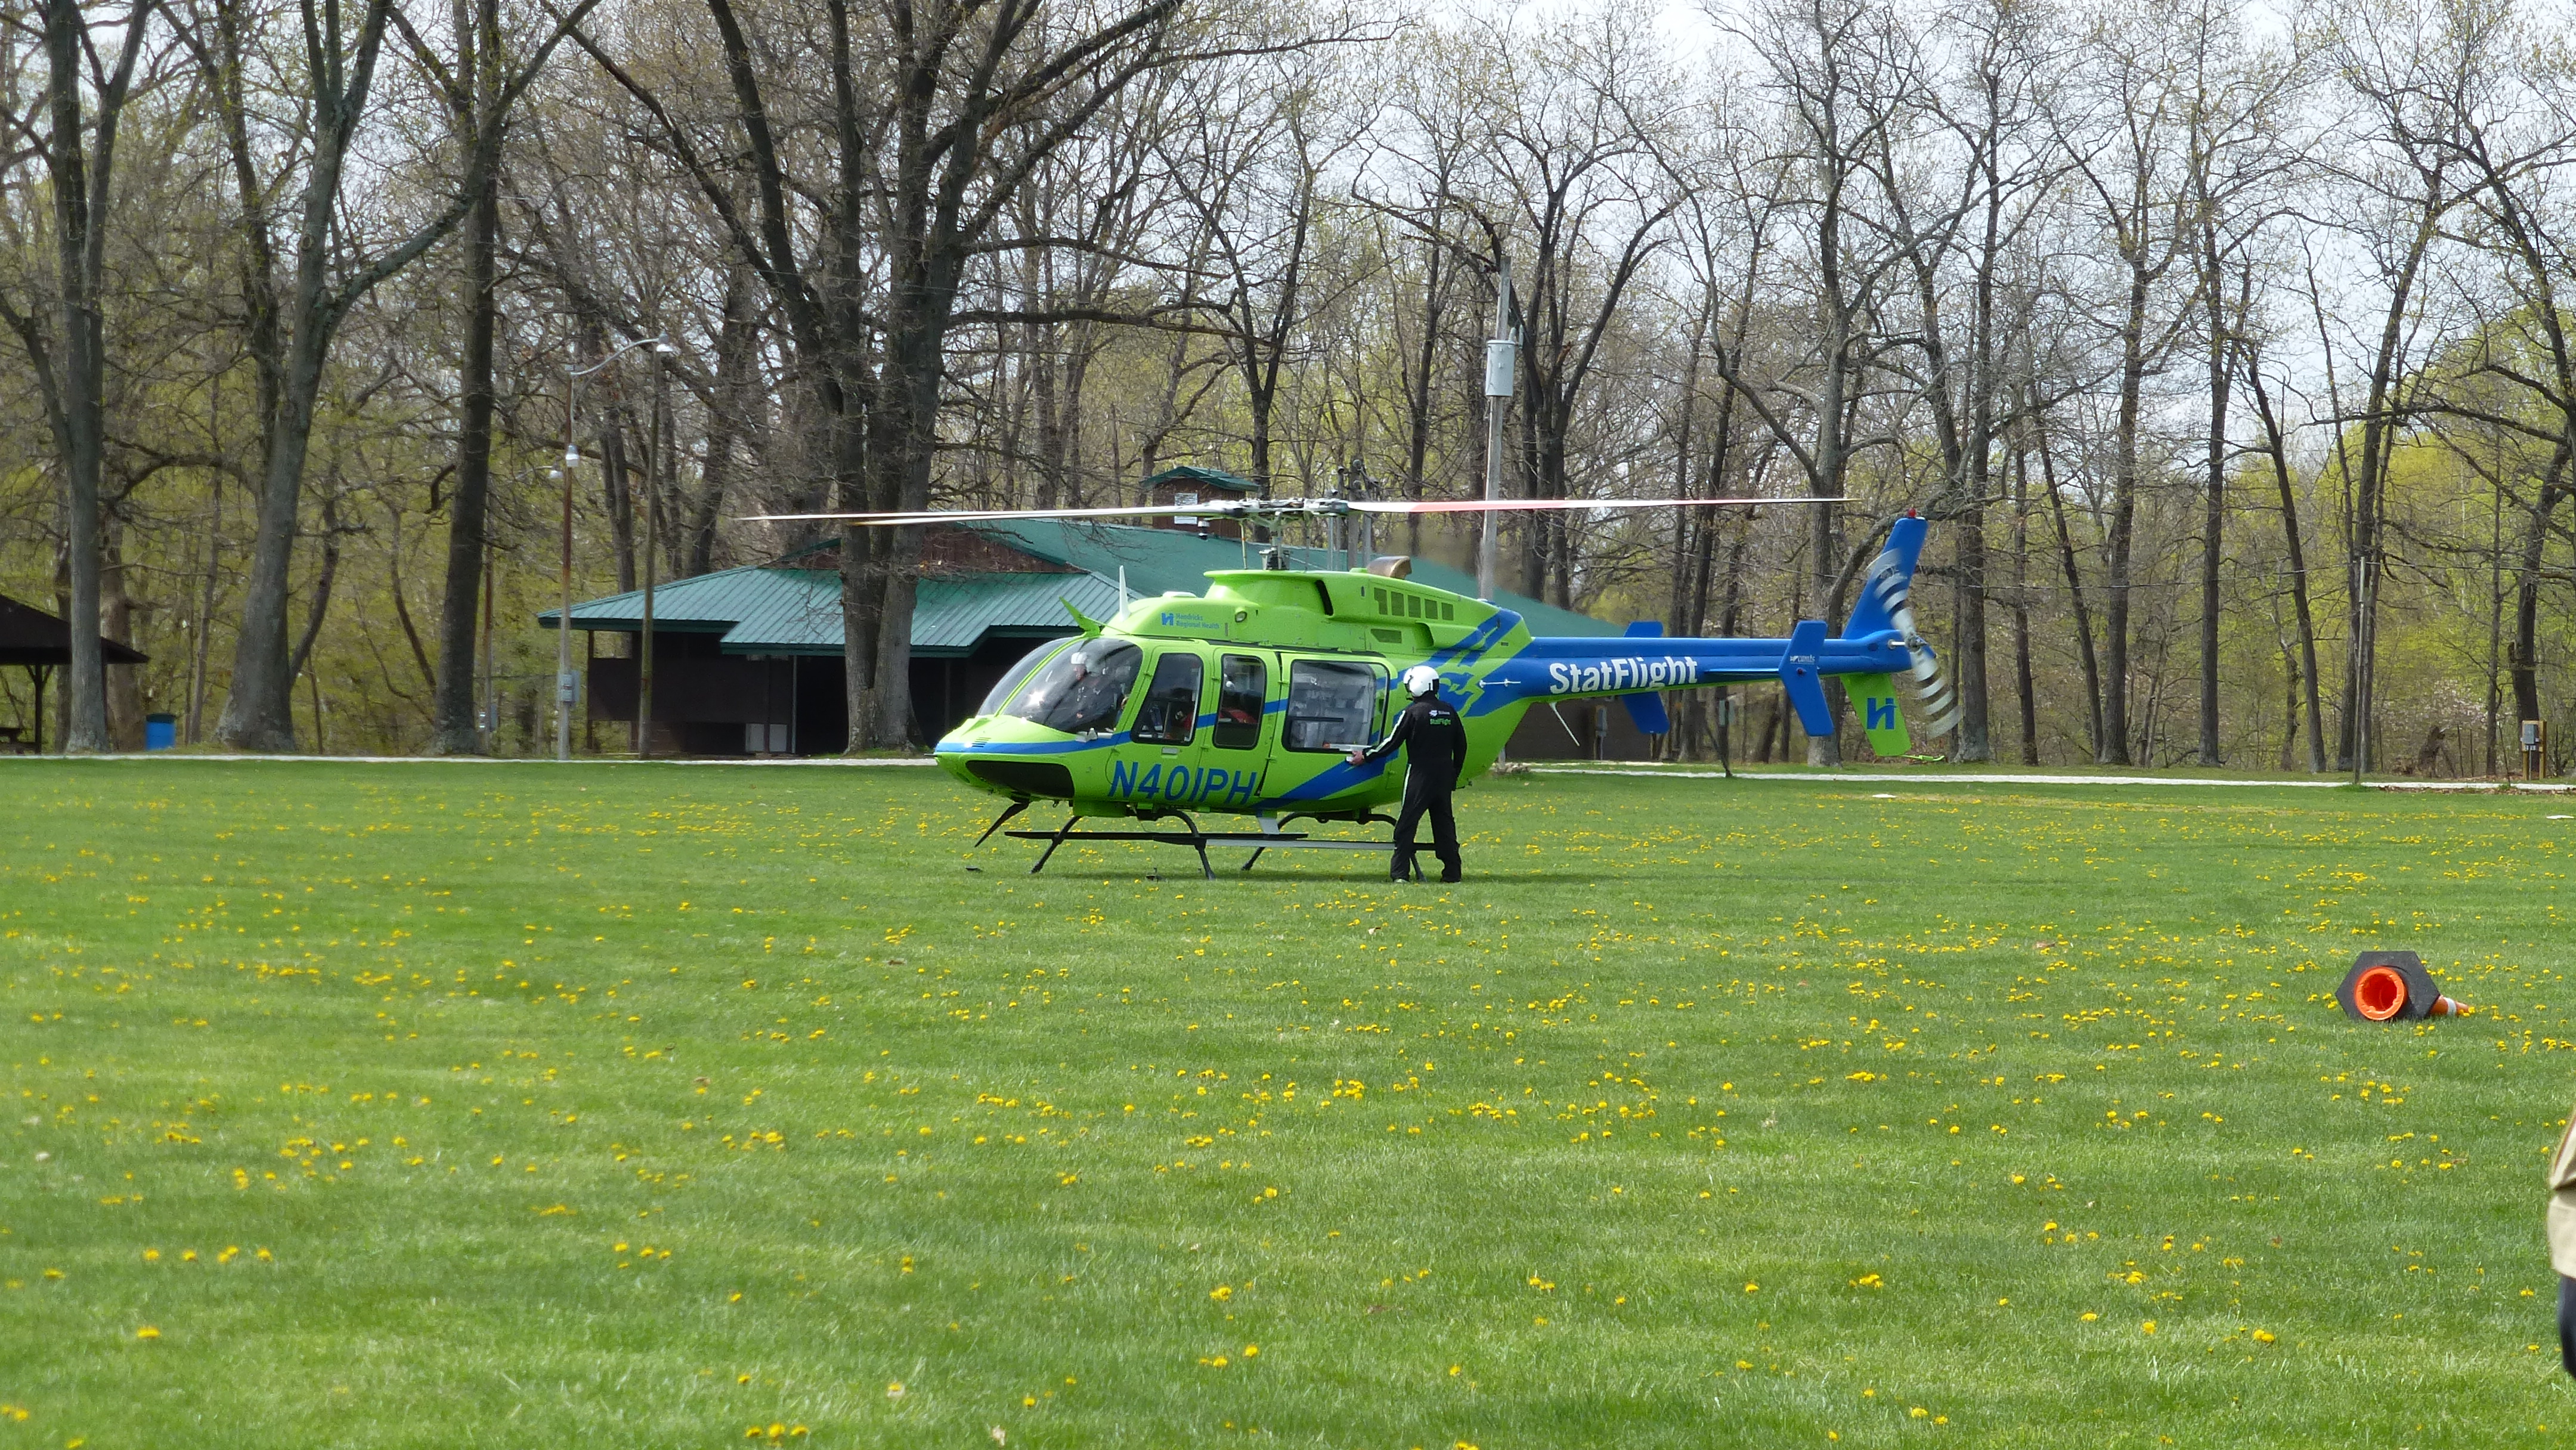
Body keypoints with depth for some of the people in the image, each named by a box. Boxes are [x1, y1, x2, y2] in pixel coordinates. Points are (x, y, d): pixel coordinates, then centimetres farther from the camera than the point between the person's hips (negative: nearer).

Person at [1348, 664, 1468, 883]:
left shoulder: (1413, 712, -10)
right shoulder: (1449, 711, 8)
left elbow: (1393, 742, -6)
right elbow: (1461, 745, 14)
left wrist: (1366, 756, 6)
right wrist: (1454, 774, 24)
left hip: (1420, 774, -6)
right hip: (1444, 775, 6)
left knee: (1407, 823, -3)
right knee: (1444, 821, 11)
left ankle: (1400, 873, -8)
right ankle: (1452, 871, 9)